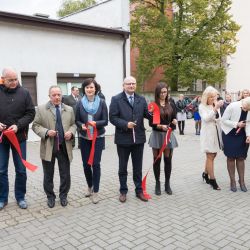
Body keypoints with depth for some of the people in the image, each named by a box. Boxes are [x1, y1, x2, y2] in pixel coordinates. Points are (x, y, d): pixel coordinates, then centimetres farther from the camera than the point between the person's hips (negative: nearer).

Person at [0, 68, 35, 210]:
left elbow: (31, 113, -4)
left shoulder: (24, 93, -4)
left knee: (21, 170, 9)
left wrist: (18, 125, -17)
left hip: (19, 136, 0)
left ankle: (20, 197, 25)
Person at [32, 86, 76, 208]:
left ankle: (63, 196, 28)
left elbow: (73, 124, 12)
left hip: (64, 147, 2)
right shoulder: (41, 109, 0)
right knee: (48, 175, 11)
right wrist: (46, 132, -17)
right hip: (48, 147, -1)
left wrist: (71, 132, -9)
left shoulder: (69, 109, 8)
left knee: (65, 174, 8)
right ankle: (50, 197, 28)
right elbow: (35, 125, -1)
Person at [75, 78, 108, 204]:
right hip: (84, 138, 2)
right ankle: (90, 186, 33)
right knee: (86, 164, 8)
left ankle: (95, 191, 11)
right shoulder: (80, 103, 0)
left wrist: (96, 123, -23)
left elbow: (105, 121, -5)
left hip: (98, 137, -2)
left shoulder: (101, 102, -4)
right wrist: (81, 126, -17)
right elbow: (77, 120, 4)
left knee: (96, 164, -2)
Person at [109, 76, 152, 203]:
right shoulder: (116, 99, -4)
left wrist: (151, 112, -18)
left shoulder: (141, 99, 7)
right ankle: (123, 191, 27)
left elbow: (147, 115, 4)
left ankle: (139, 190, 27)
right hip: (123, 138, -3)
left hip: (138, 138, 3)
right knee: (123, 167, 12)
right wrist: (125, 124, -20)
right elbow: (113, 117, -9)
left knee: (138, 167, 14)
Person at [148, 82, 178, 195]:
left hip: (169, 135, 3)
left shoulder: (171, 105, 6)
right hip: (157, 134, -2)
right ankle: (157, 184, 17)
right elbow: (151, 123, -7)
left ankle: (167, 184, 18)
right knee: (157, 160, 5)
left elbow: (174, 119, 10)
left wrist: (174, 122, -12)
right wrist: (161, 126, -23)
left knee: (168, 160, 5)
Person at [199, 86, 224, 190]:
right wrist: (215, 108, -28)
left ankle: (205, 173, 31)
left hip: (216, 133, 6)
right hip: (208, 134, -5)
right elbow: (206, 118, -22)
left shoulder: (216, 105, 8)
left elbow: (219, 119, 13)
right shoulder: (202, 106, -5)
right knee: (210, 156, -3)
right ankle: (212, 180, 2)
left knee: (212, 155, 12)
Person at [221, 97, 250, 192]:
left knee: (241, 158, 6)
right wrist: (237, 124, -25)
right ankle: (232, 181, 14)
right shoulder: (232, 106, -22)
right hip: (229, 135, -3)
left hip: (242, 136, 3)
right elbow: (224, 120, -16)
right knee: (231, 158, 2)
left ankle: (241, 181, 19)